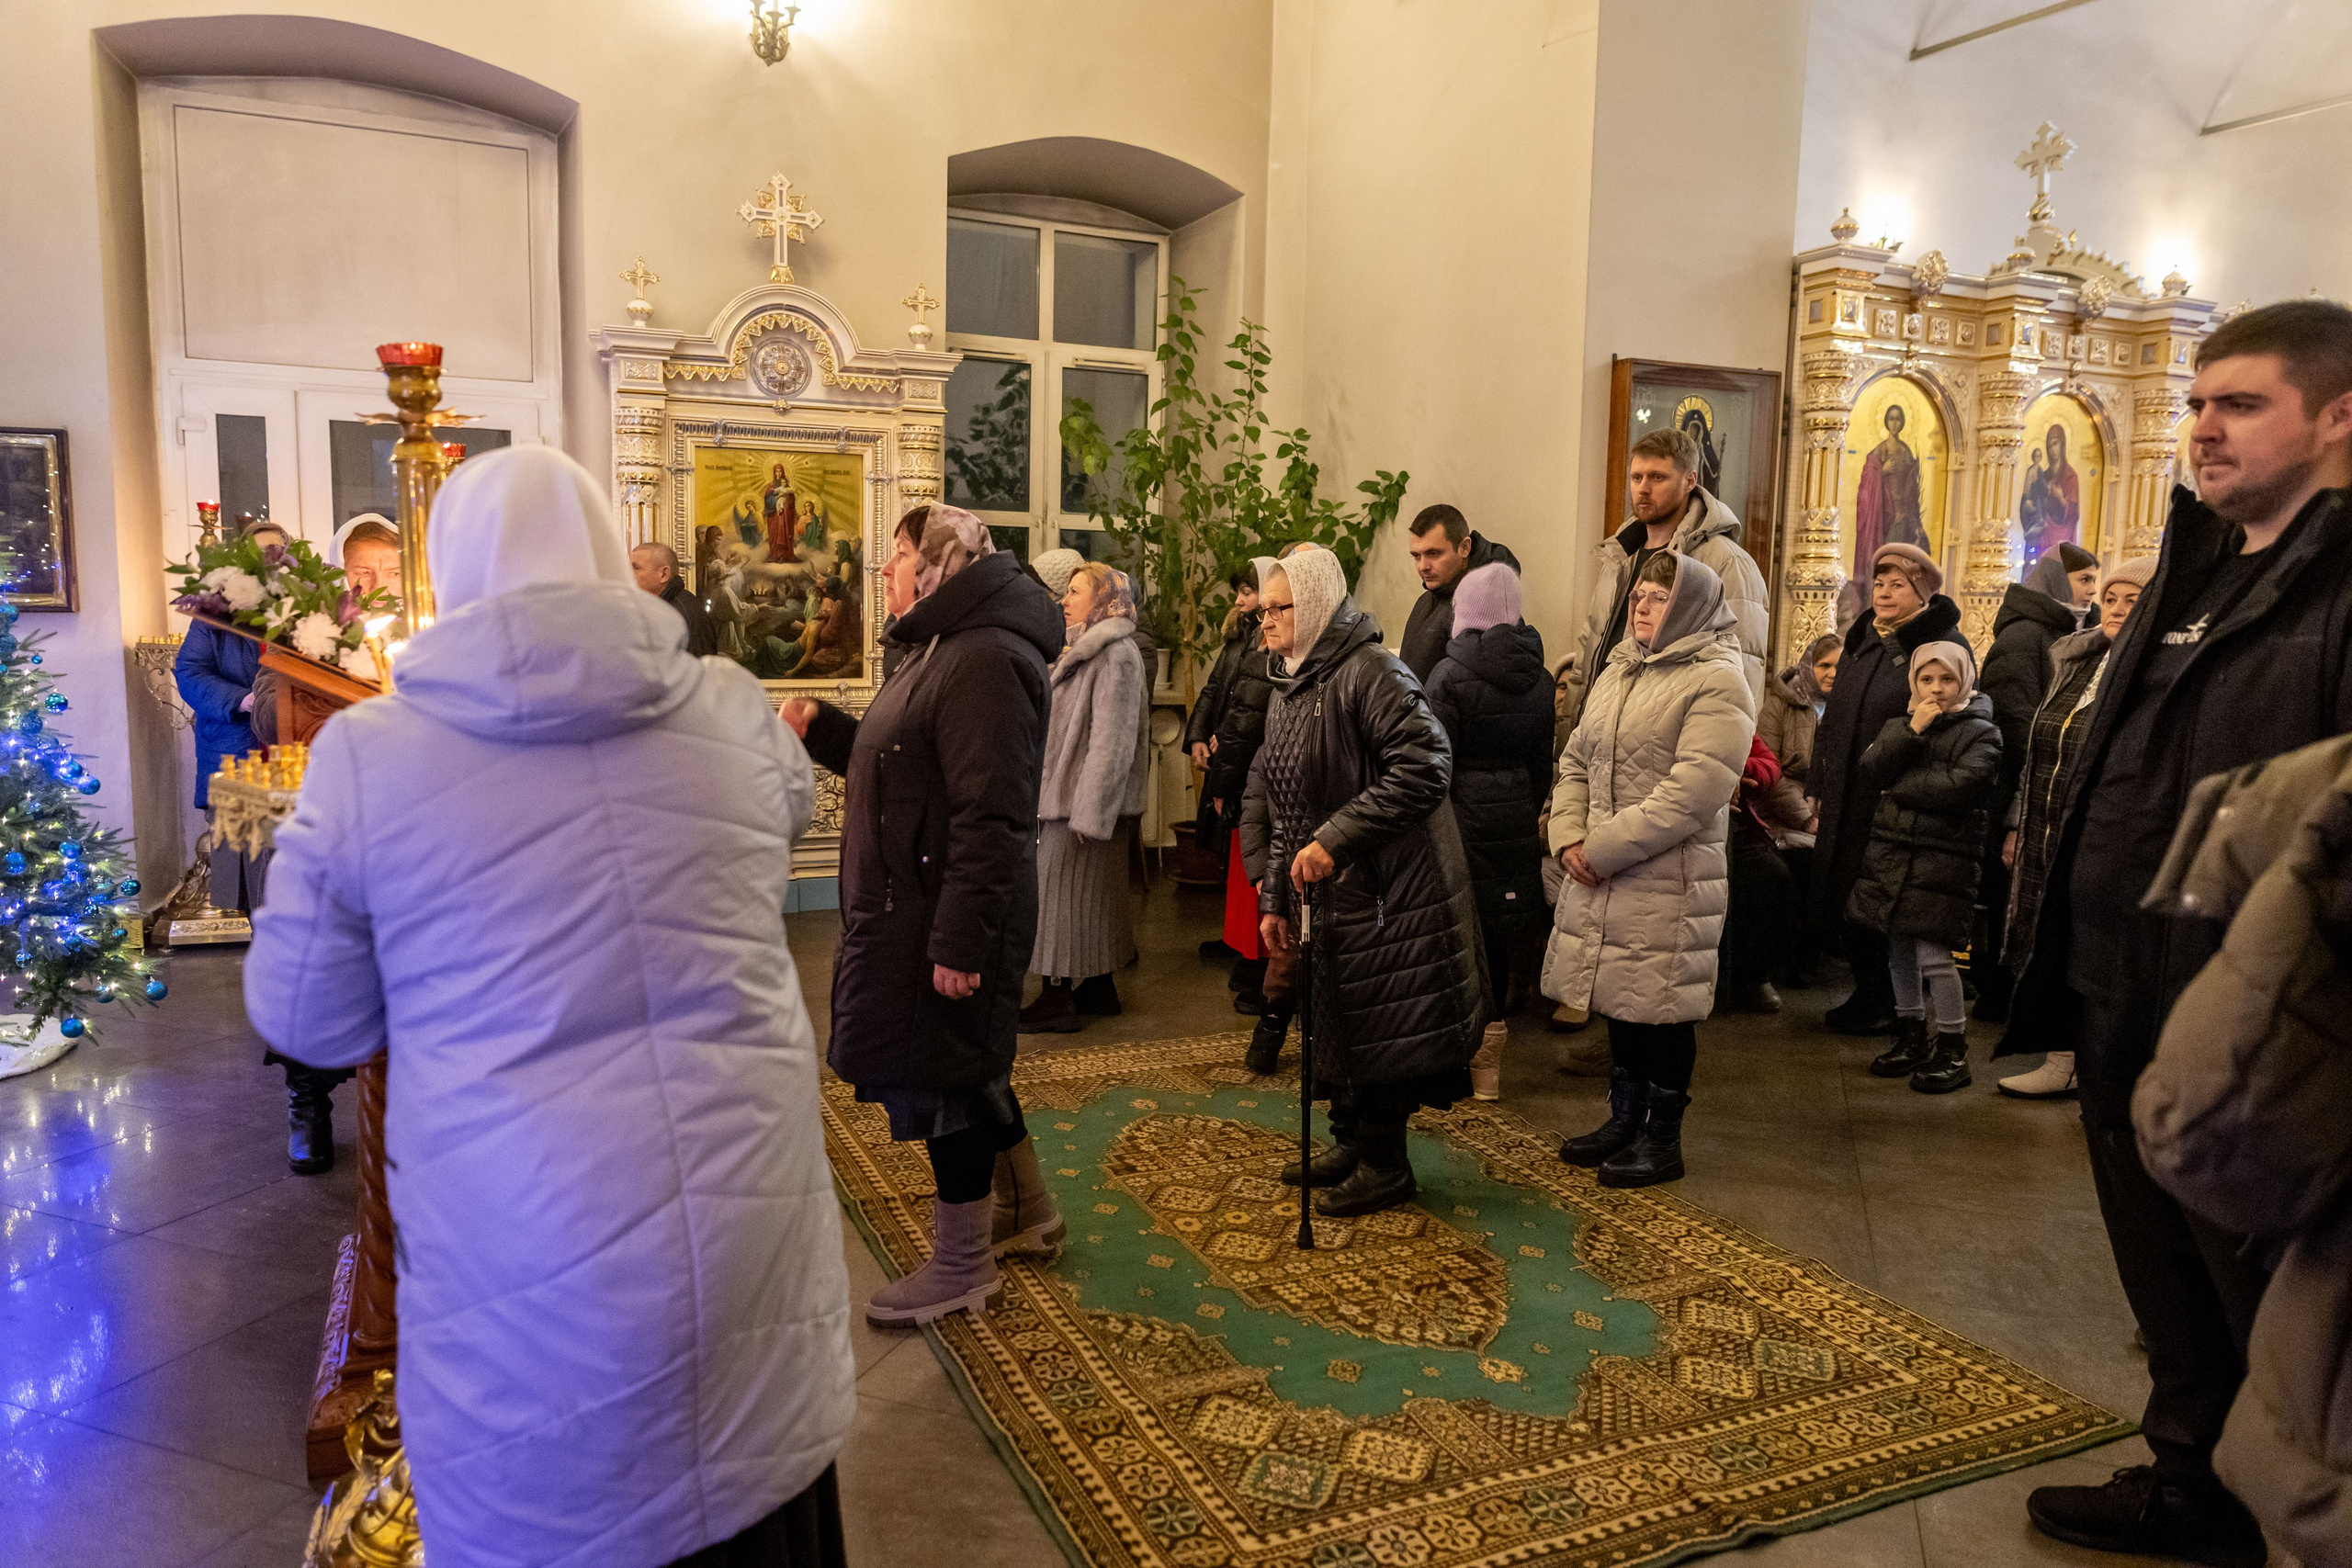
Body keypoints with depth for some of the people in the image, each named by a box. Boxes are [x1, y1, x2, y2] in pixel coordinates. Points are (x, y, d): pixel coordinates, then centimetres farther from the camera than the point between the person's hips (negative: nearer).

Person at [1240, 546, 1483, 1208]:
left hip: (1386, 891, -8)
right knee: (1335, 1023, 17)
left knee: (1378, 1030, 2)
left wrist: (1334, 839, -28)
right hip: (1325, 891, 9)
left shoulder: (1369, 671, -17)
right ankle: (1351, 1144, 34)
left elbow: (1425, 766, -28)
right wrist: (1274, 899, 10)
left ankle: (1386, 1165, 18)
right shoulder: (1289, 688, 11)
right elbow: (1272, 802, 15)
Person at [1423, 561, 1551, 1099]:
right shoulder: (1537, 676, 5)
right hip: (1517, 815, 5)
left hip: (1465, 813, -5)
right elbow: (1543, 759, 11)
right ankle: (1494, 1020, 27)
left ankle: (1484, 1060, 8)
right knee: (1503, 918, 15)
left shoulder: (1450, 674, -11)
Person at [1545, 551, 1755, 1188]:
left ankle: (1662, 1138, 16)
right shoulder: (1618, 670, 15)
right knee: (1620, 1000, 16)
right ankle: (1624, 1119, 30)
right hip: (1600, 875, 7)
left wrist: (1604, 849, -18)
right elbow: (1575, 763, 15)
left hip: (1670, 881, -7)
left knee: (1662, 1006, 2)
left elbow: (1690, 795, -20)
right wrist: (1570, 839, -2)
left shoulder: (1717, 683, -10)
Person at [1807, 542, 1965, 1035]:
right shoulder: (1859, 645, 14)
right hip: (1847, 800, 7)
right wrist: (1818, 789, 16)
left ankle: (1892, 1005, 14)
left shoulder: (1941, 646, -8)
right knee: (1847, 896, 10)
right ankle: (1866, 992, 24)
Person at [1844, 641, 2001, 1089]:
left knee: (1932, 953, -9)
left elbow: (1958, 786, -17)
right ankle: (1911, 1036, 27)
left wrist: (1899, 786, -8)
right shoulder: (1900, 725, 15)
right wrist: (1911, 731, -11)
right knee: (1899, 948, 12)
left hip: (1943, 856, -5)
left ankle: (1953, 1049, 5)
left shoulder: (1980, 732, -1)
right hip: (1892, 850, 6)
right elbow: (1872, 769, -2)